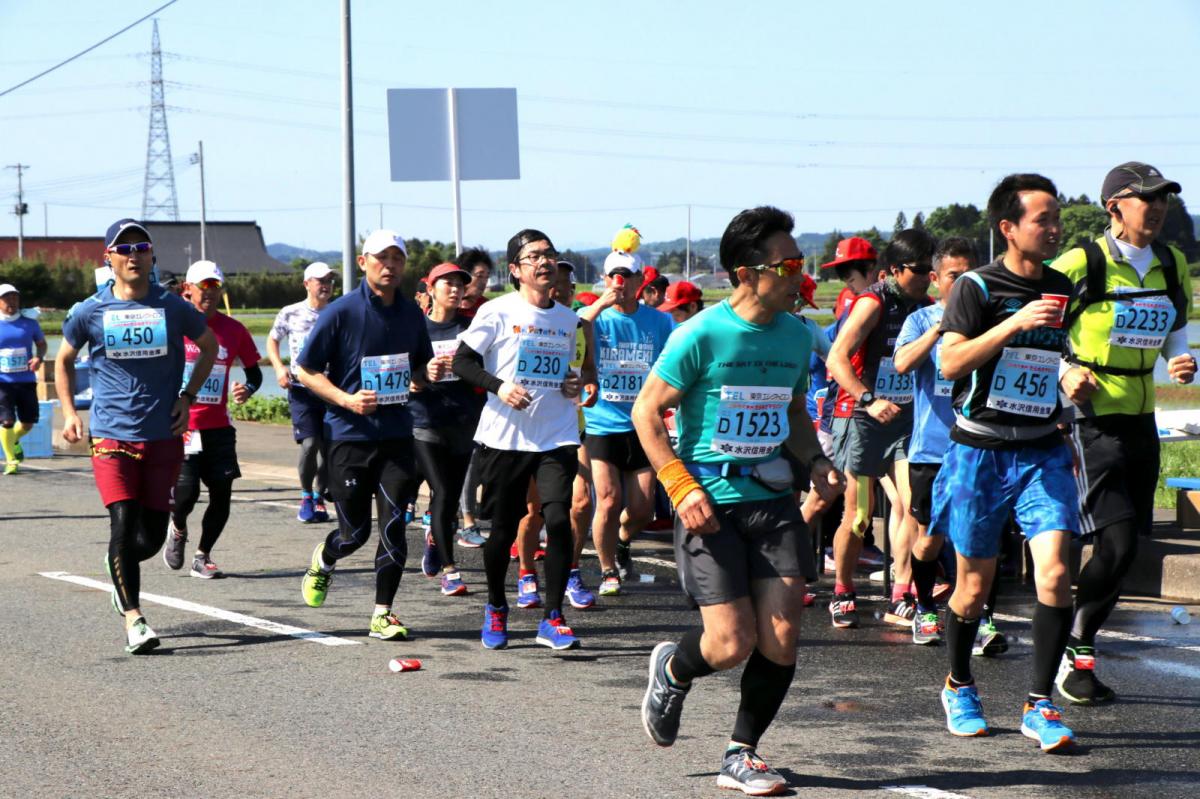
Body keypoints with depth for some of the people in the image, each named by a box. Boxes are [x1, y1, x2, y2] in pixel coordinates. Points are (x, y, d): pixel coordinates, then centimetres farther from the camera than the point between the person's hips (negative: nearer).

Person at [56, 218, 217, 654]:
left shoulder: (172, 307, 2)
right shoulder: (90, 311, 1)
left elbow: (209, 346, 18)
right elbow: (64, 360, 17)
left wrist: (188, 396, 8)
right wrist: (69, 412, 6)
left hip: (163, 436, 1)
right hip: (111, 435, -1)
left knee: (152, 535, 4)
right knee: (124, 523, -15)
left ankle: (120, 571, 38)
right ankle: (133, 618, -7)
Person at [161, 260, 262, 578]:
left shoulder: (234, 330, 4)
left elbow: (254, 372, 14)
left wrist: (247, 390, -8)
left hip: (218, 427, 3)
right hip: (180, 426, -3)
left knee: (222, 493, -2)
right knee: (186, 490, -14)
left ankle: (202, 556, 17)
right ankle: (178, 529, 21)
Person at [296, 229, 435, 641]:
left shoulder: (411, 313, 8)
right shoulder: (341, 312, -8)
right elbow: (306, 370, -5)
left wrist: (429, 372, -4)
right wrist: (346, 399, -19)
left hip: (397, 434, 3)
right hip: (349, 435, -3)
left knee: (393, 524, -6)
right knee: (355, 532, 3)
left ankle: (382, 613, 3)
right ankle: (323, 560, 38)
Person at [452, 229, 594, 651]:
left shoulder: (568, 318, 12)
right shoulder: (497, 312, -4)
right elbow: (462, 362, -4)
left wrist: (573, 383, 5)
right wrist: (498, 386, -18)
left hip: (557, 437, 3)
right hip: (504, 437, -3)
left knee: (558, 518, -14)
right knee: (503, 528, 5)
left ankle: (553, 618, -6)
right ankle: (495, 607, 29)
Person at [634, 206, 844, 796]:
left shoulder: (796, 335, 8)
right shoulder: (702, 335, -11)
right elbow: (647, 411, -6)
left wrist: (815, 461, 4)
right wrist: (681, 488, -15)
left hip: (773, 498, 5)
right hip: (709, 504, -5)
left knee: (782, 633, -6)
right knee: (733, 643, -9)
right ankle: (672, 672, 27)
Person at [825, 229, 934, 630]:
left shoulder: (925, 307, 8)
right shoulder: (873, 303, -11)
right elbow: (837, 359, -20)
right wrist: (868, 401, -30)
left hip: (905, 416, 5)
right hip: (862, 416, -5)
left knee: (913, 505, -10)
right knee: (858, 515, 2)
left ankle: (900, 601, -6)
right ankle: (842, 594, 21)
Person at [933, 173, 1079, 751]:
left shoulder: (1063, 288, 10)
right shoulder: (977, 287, -6)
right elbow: (950, 362, -17)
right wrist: (1016, 323, -24)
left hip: (1042, 452, 3)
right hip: (980, 450, -3)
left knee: (1055, 574, -13)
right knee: (975, 585, 6)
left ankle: (1039, 706, -5)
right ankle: (958, 687, 30)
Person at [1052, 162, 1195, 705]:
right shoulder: (1080, 265, -11)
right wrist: (1064, 374, -16)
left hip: (1141, 421, 7)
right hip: (1091, 421, -7)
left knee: (1124, 545, 7)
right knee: (1117, 544, -15)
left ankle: (1077, 649, 20)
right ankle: (1072, 654, 1)